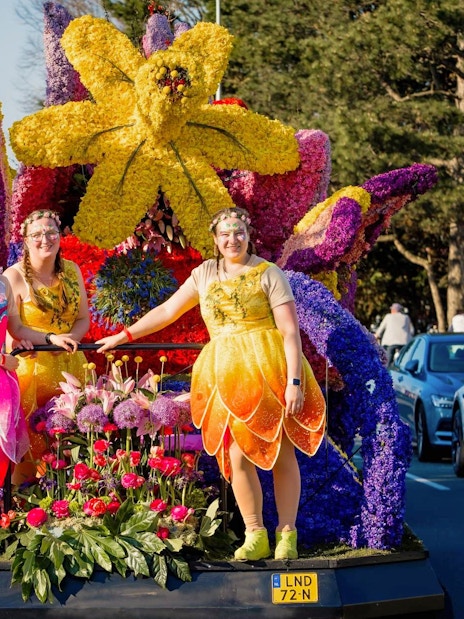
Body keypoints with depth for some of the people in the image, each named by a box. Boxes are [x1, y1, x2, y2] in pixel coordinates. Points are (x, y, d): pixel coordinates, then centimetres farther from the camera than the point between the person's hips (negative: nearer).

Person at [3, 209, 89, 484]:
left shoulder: (71, 271, 6)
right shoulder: (14, 276, -10)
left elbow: (83, 319, 8)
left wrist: (70, 338, -14)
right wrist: (51, 338, -24)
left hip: (69, 366, 5)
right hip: (30, 366, -4)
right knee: (32, 438, -5)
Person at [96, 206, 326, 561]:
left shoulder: (268, 274, -1)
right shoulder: (205, 274, 13)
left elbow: (291, 332, -6)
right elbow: (167, 311, 21)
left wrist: (294, 381, -14)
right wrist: (124, 336, 20)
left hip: (269, 371, -3)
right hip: (225, 373, 4)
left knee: (282, 453, 1)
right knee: (237, 456, -3)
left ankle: (287, 534, 10)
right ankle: (256, 536, 7)